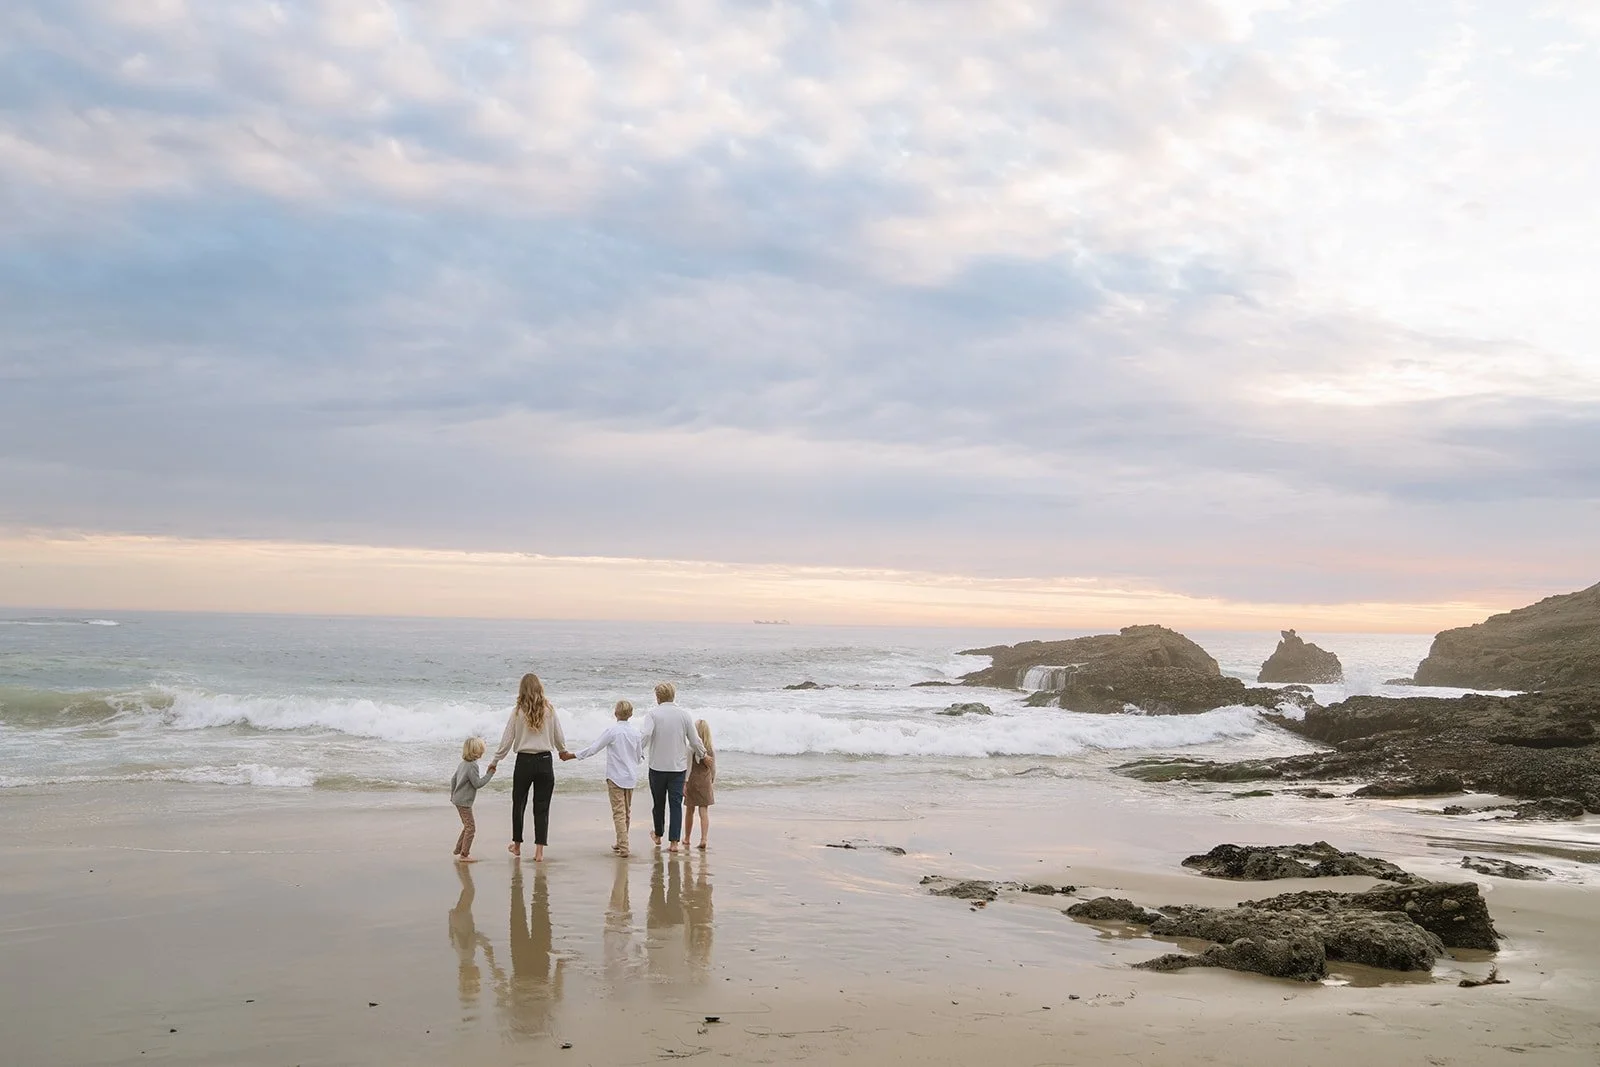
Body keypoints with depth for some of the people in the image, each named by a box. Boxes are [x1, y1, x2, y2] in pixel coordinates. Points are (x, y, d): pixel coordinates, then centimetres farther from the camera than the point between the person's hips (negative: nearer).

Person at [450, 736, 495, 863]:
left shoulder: (463, 764, 10)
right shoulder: (472, 766, -20)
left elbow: (453, 779, 18)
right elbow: (477, 784, -20)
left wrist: (453, 795, 27)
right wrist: (489, 774, -12)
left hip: (458, 799, 10)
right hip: (464, 801, -10)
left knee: (468, 826, 20)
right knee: (470, 827, -6)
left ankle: (457, 850, 28)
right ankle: (464, 855, -5)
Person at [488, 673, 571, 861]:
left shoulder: (518, 712, -6)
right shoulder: (550, 710, -3)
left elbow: (507, 740, -3)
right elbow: (559, 738, 5)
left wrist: (495, 762, 8)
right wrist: (563, 752, 26)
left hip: (524, 761, -1)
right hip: (545, 761, 1)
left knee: (518, 803, 17)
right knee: (542, 807, 6)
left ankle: (517, 845, 29)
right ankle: (539, 850, 2)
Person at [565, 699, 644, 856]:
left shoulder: (611, 730, -12)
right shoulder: (635, 731, 1)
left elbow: (594, 748, -11)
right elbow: (639, 755, 10)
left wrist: (573, 755, -2)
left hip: (615, 777, -5)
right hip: (631, 776, 5)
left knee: (619, 812, -4)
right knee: (627, 811, 16)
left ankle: (623, 847, -9)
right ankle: (621, 843, 26)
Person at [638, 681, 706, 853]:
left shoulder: (654, 714, -7)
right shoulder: (684, 715, 0)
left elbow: (645, 735, -24)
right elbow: (695, 741, 3)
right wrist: (703, 755, 20)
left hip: (657, 767, -1)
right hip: (679, 767, 1)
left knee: (658, 803, 15)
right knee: (676, 804, 2)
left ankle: (658, 836, 32)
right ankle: (674, 842, -3)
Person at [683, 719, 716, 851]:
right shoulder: (711, 750, -4)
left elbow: (687, 768, -14)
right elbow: (713, 769, 2)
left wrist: (684, 784, -10)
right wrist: (713, 783, 14)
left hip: (692, 781, -1)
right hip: (706, 782, 1)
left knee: (689, 811, 13)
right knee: (704, 811, 2)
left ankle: (687, 839, 27)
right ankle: (703, 839, -10)